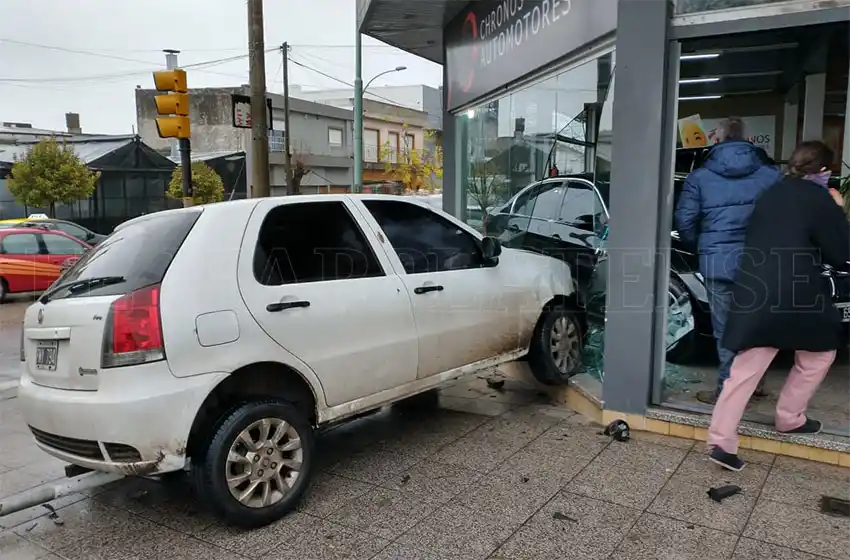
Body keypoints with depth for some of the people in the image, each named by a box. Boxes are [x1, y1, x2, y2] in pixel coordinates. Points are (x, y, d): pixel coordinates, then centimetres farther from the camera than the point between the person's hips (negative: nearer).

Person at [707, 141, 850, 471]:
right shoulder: (820, 201, -5)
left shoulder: (771, 195, 13)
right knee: (819, 354, 23)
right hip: (795, 296, -5)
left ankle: (722, 441, -1)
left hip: (754, 293, 5)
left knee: (746, 370, 4)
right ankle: (789, 419, 29)